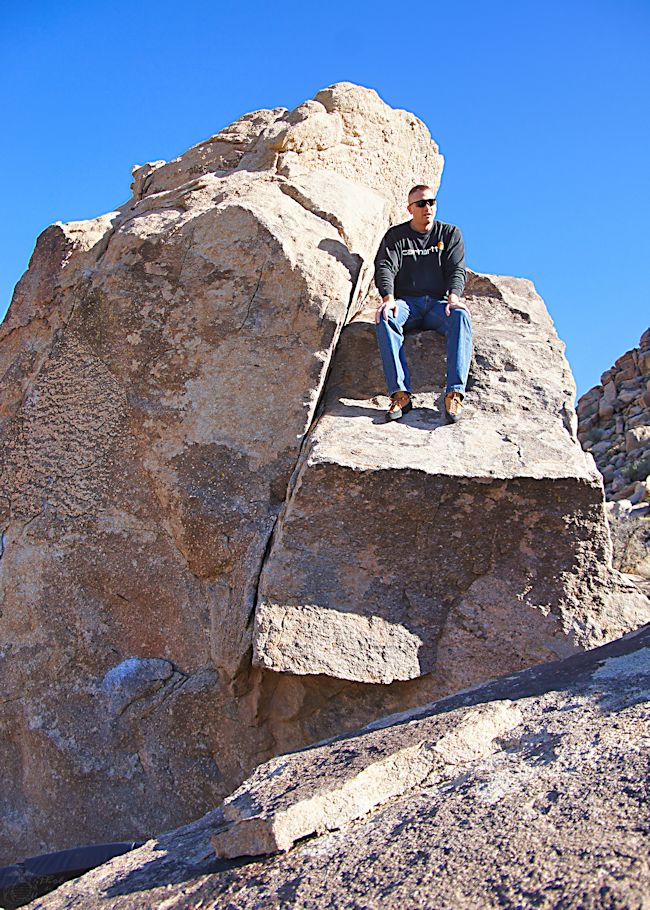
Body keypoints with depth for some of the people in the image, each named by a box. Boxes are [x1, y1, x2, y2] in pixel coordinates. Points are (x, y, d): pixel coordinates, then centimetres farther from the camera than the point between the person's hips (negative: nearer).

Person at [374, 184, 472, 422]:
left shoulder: (450, 233, 14)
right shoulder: (396, 235, 11)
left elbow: (457, 269, 1)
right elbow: (385, 267, -3)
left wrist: (453, 296, -21)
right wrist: (388, 298, -24)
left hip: (438, 303, 1)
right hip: (406, 302, 0)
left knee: (461, 317, -35)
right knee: (384, 318, -35)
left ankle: (455, 393, -44)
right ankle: (400, 393, -43)